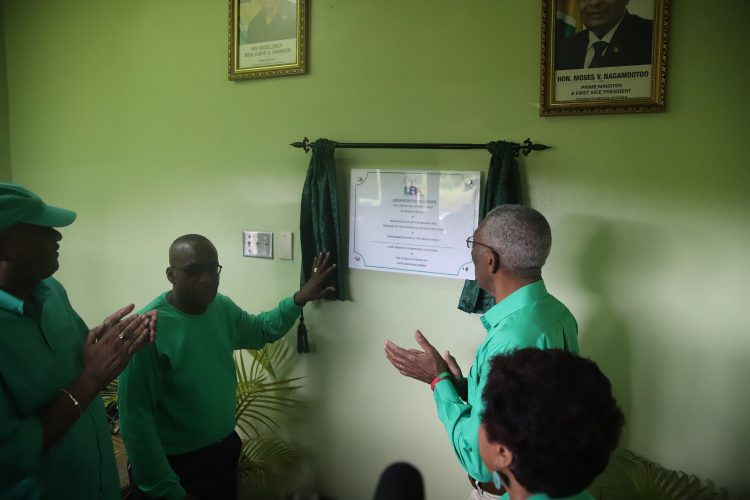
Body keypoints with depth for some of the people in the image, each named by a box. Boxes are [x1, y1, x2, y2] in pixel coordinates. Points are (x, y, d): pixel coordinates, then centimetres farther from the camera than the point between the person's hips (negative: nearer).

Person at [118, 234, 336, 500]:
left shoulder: (223, 308, -3)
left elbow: (261, 330, 18)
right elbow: (136, 421, -22)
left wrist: (299, 299, 4)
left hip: (225, 451, 7)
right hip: (174, 466, -7)